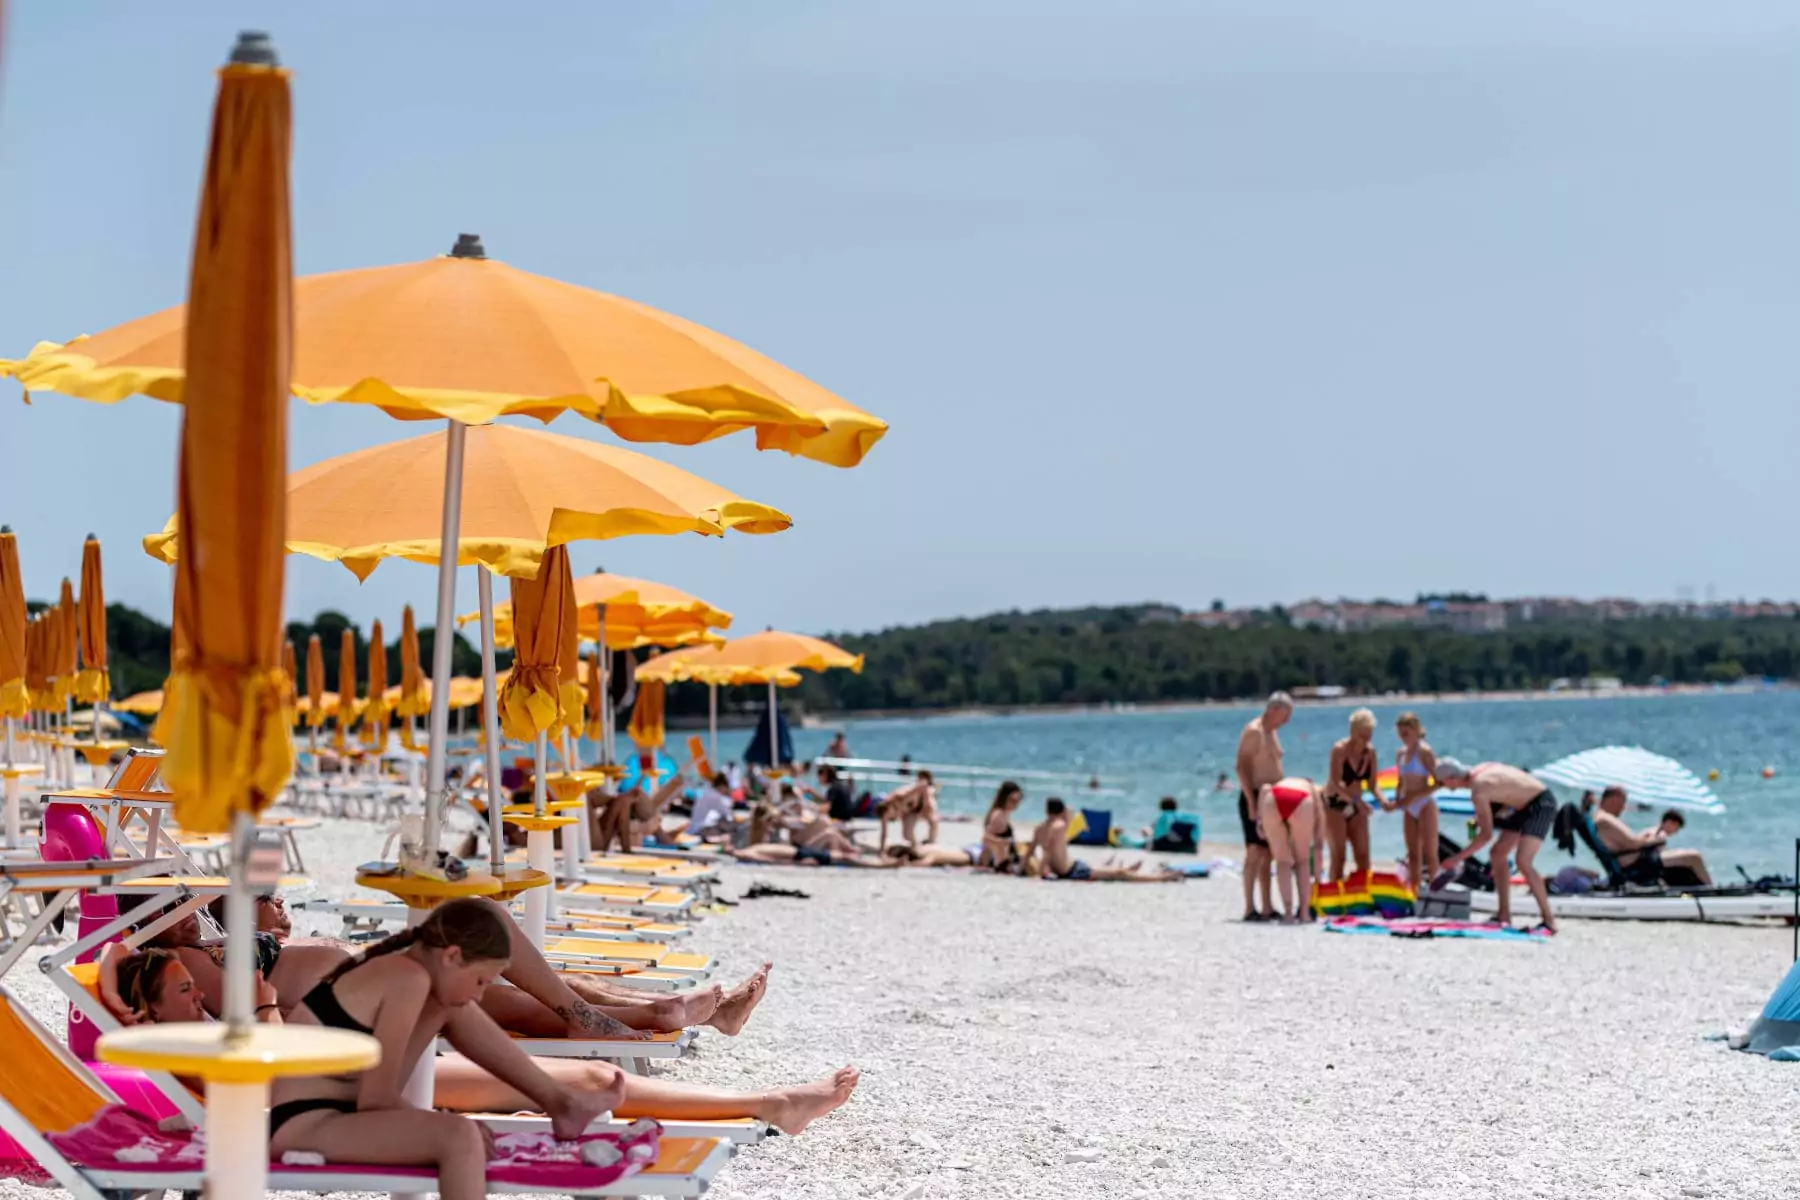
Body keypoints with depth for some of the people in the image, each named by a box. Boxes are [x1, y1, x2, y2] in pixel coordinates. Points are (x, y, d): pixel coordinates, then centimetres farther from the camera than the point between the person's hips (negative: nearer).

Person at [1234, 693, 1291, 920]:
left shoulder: (1272, 732, 17)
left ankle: (1268, 908, 11)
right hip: (1254, 798, -9)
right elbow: (1242, 767, -18)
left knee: (1268, 854, 9)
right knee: (1255, 853, -11)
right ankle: (1249, 909, -11)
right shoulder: (1253, 731, -13)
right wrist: (1252, 802, -23)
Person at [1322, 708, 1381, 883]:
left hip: (1355, 808, 6)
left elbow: (1372, 784, 3)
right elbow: (1335, 783, -28)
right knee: (1337, 857, -8)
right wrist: (1357, 800, -41)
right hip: (1334, 805, -6)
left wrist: (1382, 799, -17)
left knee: (1363, 856, 3)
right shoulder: (1340, 749, -19)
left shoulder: (1370, 751, -1)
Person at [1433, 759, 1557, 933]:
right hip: (1526, 806, 10)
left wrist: (1458, 857, -16)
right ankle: (1504, 915, 13)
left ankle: (1548, 919, -16)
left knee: (1522, 861, -22)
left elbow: (1487, 835, -22)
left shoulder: (1479, 790, -24)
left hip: (1541, 804, -10)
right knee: (1497, 854, 10)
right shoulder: (1479, 770, 2)